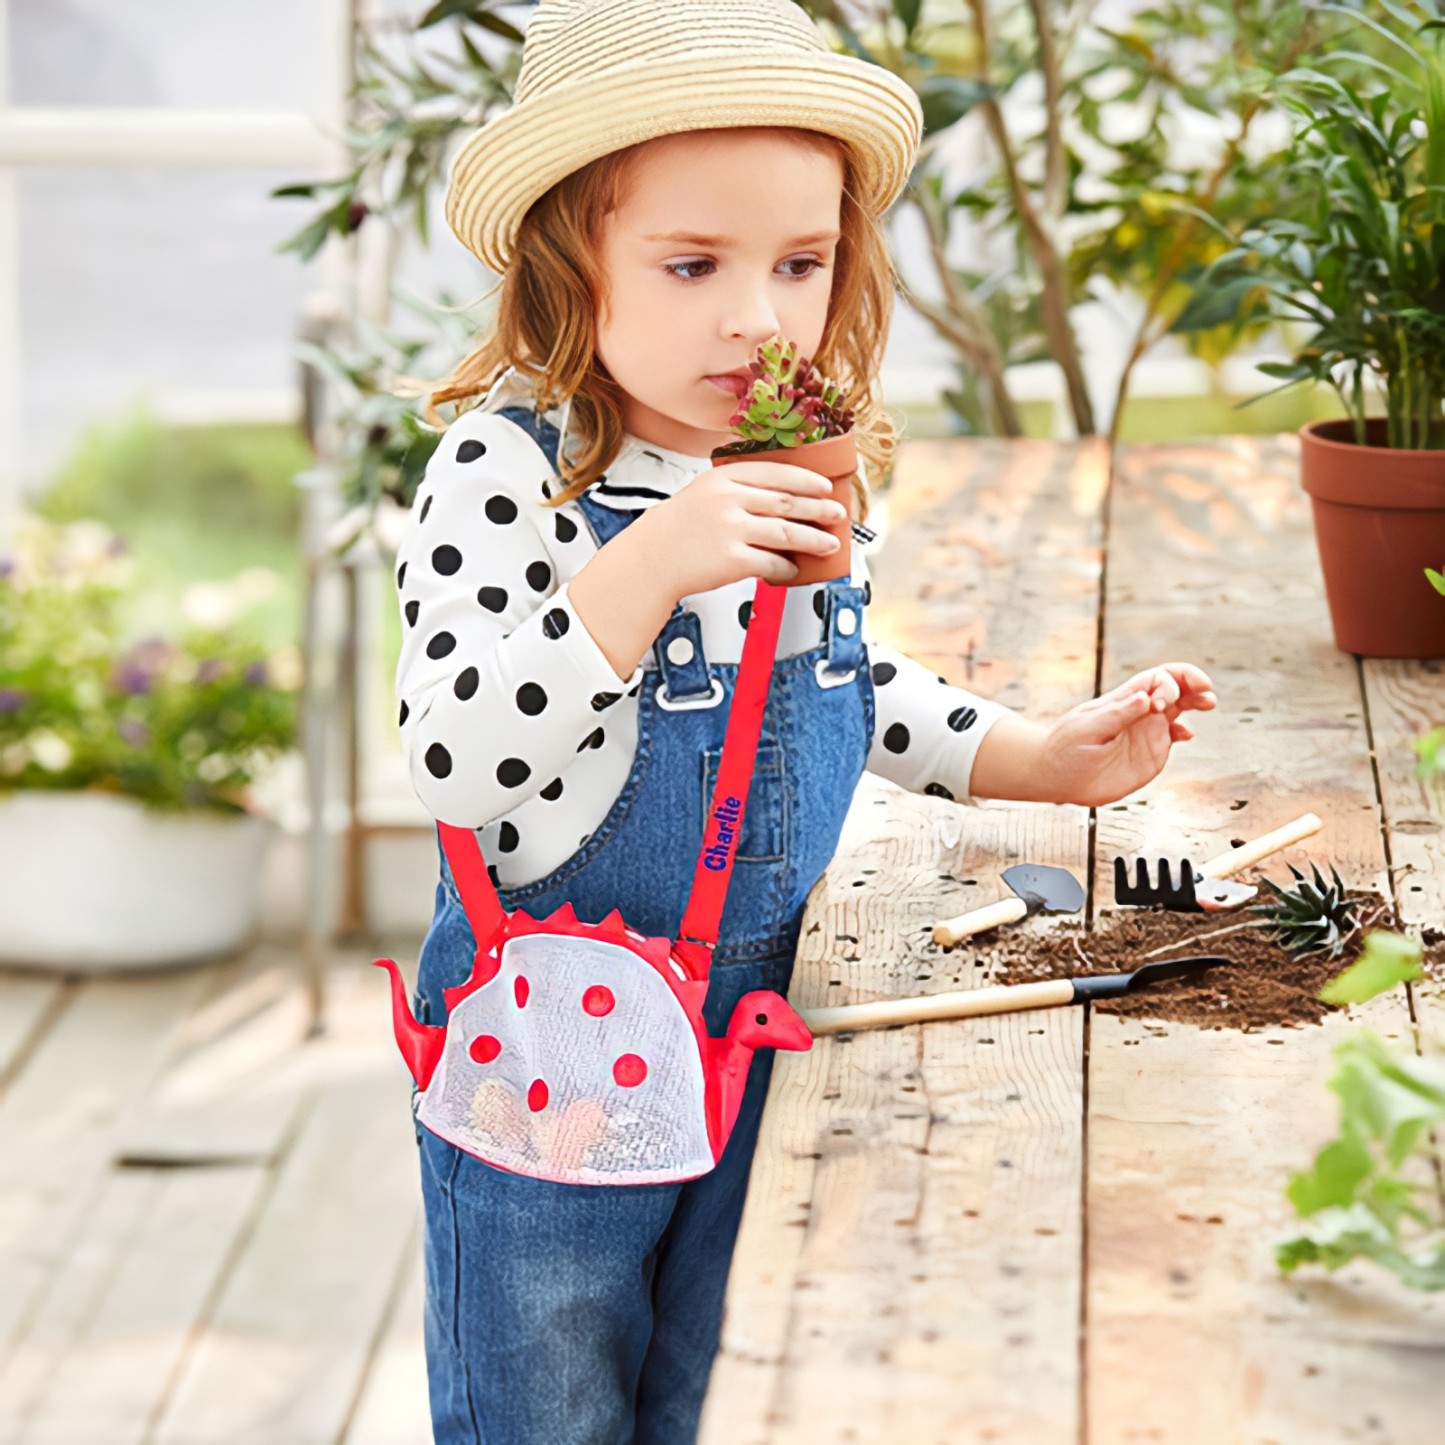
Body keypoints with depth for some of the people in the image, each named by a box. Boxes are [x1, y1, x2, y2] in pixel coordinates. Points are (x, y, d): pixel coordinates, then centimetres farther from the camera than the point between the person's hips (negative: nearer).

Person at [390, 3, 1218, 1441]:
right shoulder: (504, 472, -21)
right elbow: (450, 762, -30)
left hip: (756, 1048, 5)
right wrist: (648, 566, -38)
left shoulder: (814, 471, -2)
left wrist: (1047, 757, 5)